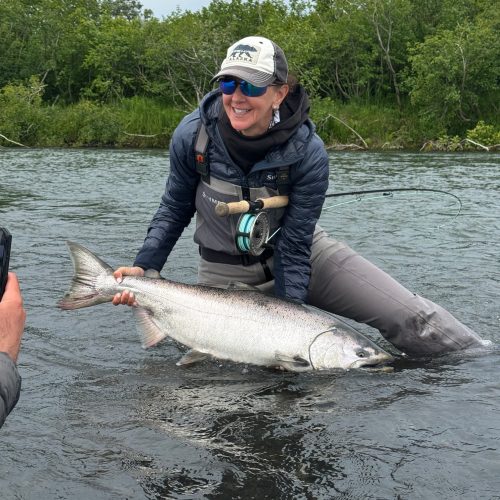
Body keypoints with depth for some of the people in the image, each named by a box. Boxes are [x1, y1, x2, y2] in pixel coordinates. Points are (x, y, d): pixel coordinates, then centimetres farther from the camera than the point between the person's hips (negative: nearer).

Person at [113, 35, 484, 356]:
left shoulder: (308, 153, -23)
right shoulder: (192, 135, -19)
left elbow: (294, 247, -19)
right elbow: (174, 209, -3)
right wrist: (144, 267, -14)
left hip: (303, 252, -1)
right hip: (226, 273, 1)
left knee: (413, 319, -11)